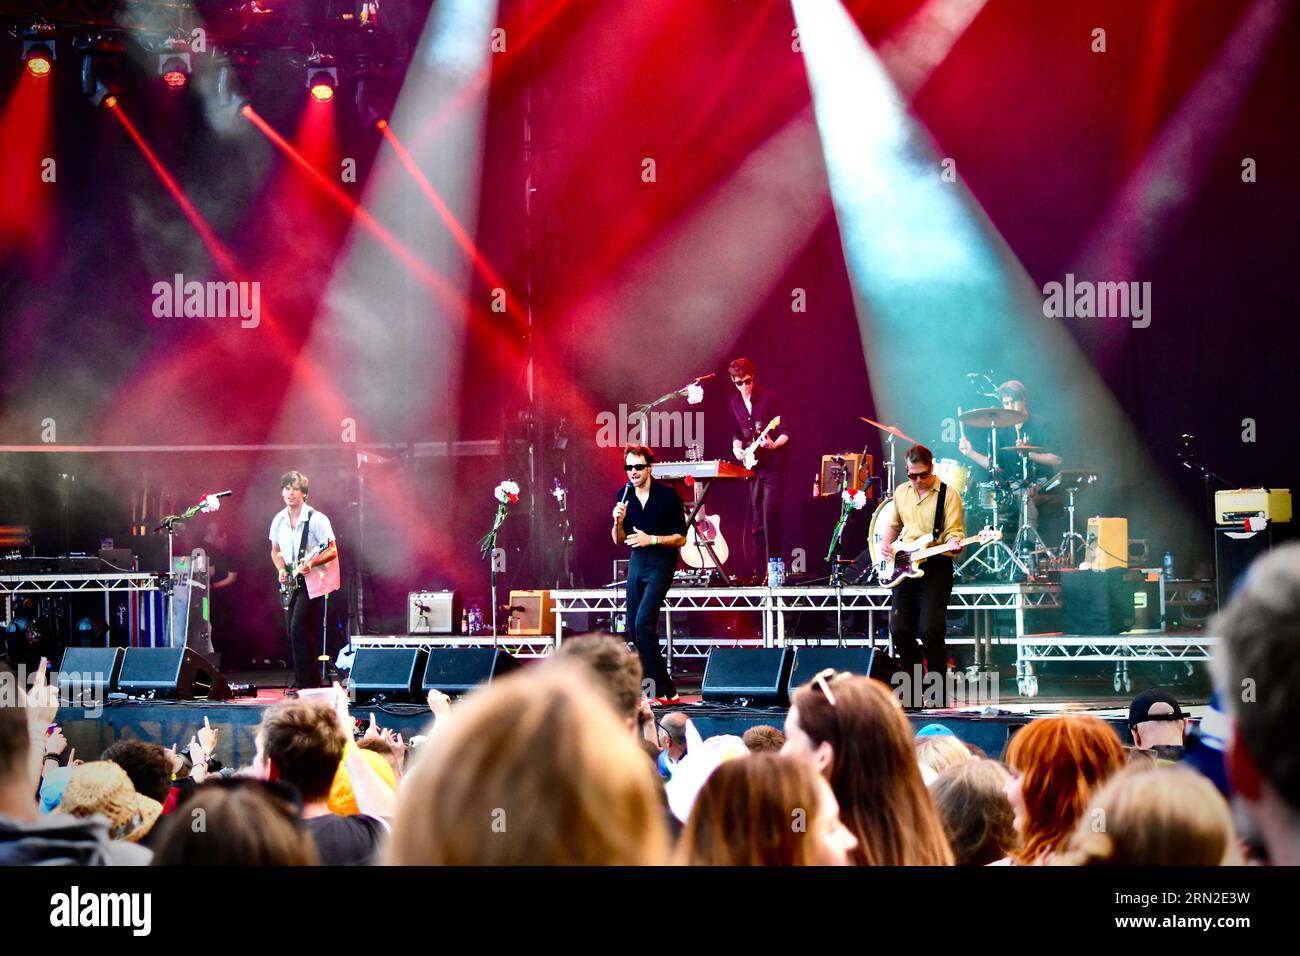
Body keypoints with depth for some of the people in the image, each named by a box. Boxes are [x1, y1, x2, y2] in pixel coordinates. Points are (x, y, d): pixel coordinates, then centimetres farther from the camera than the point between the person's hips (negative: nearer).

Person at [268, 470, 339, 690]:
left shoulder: (316, 519, -12)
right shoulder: (279, 520, 7)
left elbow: (332, 551, -9)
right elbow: (275, 551, 20)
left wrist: (311, 563, -25)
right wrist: (281, 570, 1)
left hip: (311, 583, -7)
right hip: (290, 582, 7)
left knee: (299, 629, -16)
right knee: (292, 632, 7)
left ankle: (307, 683, -11)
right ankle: (303, 682, 16)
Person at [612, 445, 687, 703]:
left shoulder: (667, 496, -10)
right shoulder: (624, 495, 5)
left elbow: (681, 538, -7)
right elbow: (618, 540, 9)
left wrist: (651, 539, -20)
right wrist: (618, 521, -11)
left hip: (661, 563, -7)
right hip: (637, 562, 7)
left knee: (643, 624, -19)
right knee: (633, 628, 5)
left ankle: (663, 690, -13)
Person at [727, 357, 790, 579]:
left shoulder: (768, 398, -10)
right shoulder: (735, 402, 8)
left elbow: (786, 431, -11)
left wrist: (774, 444, -29)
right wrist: (736, 447, 1)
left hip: (774, 465, -7)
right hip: (754, 465, 7)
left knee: (770, 516, -12)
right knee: (757, 520, 8)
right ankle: (760, 568, 13)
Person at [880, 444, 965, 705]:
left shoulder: (948, 494, -3)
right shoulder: (901, 492, 13)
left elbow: (954, 532, -8)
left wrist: (954, 543, -29)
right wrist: (886, 544, 8)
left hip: (936, 567, -6)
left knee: (930, 629, -15)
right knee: (900, 629, 2)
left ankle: (938, 695, -6)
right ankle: (914, 693, 14)